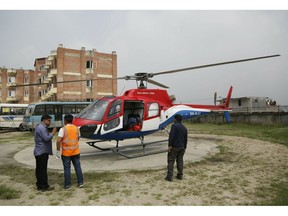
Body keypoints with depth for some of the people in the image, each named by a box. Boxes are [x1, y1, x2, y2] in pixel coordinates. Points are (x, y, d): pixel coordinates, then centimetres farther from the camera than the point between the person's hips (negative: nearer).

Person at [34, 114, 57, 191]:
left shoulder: (40, 127, 18)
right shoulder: (41, 128, -17)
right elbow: (46, 138, -24)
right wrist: (53, 133, -14)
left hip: (39, 152, 11)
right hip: (42, 152, -11)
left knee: (39, 169, 14)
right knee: (43, 170, -4)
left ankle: (39, 185, 22)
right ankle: (44, 186, 2)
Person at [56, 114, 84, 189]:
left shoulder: (63, 129, -12)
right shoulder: (76, 128, 3)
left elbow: (58, 141, -17)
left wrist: (58, 151, -9)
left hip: (66, 152, -3)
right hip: (76, 152, 4)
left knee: (67, 168, 7)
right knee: (78, 167, 11)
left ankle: (67, 184, 14)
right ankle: (80, 182, 16)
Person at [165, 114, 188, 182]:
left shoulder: (174, 125, -11)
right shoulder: (184, 128, 12)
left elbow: (171, 136, -20)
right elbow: (186, 139, 15)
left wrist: (170, 145, -16)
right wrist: (184, 147, 21)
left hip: (174, 147, -7)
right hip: (182, 147, 7)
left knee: (171, 161, -2)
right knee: (180, 161, 14)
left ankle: (170, 176, -3)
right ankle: (180, 175, 20)